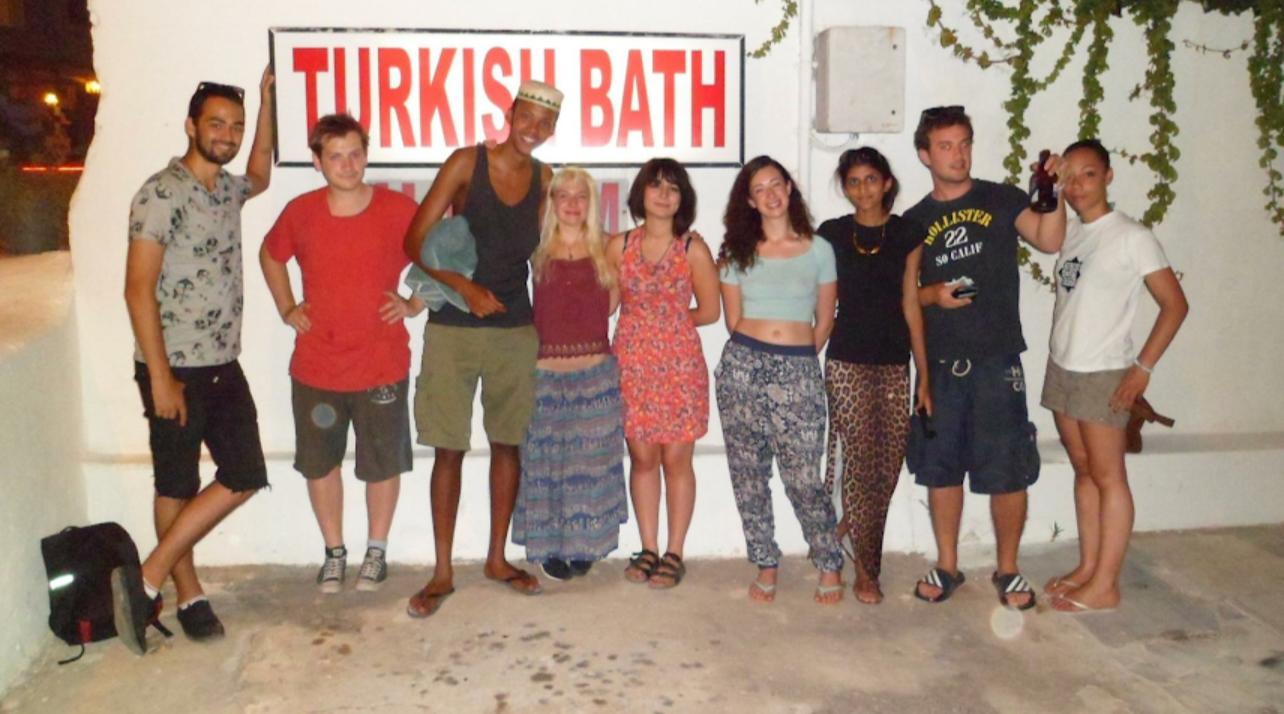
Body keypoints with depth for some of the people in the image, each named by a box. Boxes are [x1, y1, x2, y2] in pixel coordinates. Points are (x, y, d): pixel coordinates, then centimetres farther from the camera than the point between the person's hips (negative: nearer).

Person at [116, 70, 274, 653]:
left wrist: (266, 100, 27)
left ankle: (148, 578, 16)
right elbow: (138, 288, -17)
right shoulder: (161, 194, -13)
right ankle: (187, 596, 15)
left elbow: (260, 177, 36)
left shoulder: (226, 189, 10)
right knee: (177, 486, 4)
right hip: (175, 369, -8)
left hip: (224, 366, 8)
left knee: (244, 478, 6)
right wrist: (161, 378, -19)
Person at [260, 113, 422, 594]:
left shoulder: (400, 211, -9)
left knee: (382, 464, 10)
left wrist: (414, 304, -5)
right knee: (319, 463, 13)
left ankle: (376, 551, 31)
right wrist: (286, 308, 8)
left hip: (382, 368, -2)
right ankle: (334, 551, 32)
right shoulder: (300, 213, -3)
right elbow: (270, 255, 18)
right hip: (316, 368, 2)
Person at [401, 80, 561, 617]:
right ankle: (442, 572, 12)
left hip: (515, 328, 4)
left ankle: (497, 558, 25)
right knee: (448, 448, 1)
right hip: (453, 327, -4)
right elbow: (415, 241, -8)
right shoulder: (467, 162, -6)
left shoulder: (544, 179, 5)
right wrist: (464, 288, -18)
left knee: (508, 443, 11)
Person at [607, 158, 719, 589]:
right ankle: (648, 550, 19)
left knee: (676, 459, 3)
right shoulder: (619, 246, 4)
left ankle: (674, 554, 13)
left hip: (679, 364, -2)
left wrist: (670, 322, 3)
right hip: (632, 364, 2)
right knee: (642, 457, 8)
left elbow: (709, 310, 3)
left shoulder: (693, 249, -2)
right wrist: (652, 321, 1)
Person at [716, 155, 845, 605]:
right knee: (749, 475, 6)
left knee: (803, 478, -6)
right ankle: (766, 567, 19)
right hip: (742, 365, 2)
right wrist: (756, 355, 7)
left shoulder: (818, 251, 7)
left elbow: (824, 322, 10)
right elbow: (733, 319, 11)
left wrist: (796, 360, 8)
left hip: (798, 372, -2)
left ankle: (830, 567, 12)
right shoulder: (737, 252, 10)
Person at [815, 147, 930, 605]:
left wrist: (924, 377, 4)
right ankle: (865, 570, 8)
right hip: (847, 363, -2)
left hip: (894, 365, 2)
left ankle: (852, 524, 31)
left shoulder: (906, 235, 6)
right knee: (861, 460, -4)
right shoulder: (831, 234, 3)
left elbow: (911, 307, 6)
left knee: (889, 463, 2)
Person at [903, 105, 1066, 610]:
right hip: (939, 364, 2)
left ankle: (1008, 570, 18)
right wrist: (932, 295, -9)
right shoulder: (915, 220, 9)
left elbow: (1049, 240, -12)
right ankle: (947, 567, 25)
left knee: (1007, 470, 1)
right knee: (940, 468, 9)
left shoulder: (1001, 200, 3)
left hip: (997, 360, -2)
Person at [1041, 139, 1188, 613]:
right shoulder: (1068, 234, 8)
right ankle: (1087, 568, 22)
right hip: (1061, 369, 7)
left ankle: (1104, 586, 5)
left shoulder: (1131, 237, -11)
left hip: (1103, 375, -7)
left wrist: (1143, 367, -14)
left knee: (1107, 476, 0)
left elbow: (1175, 304, -11)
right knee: (1083, 471, 13)